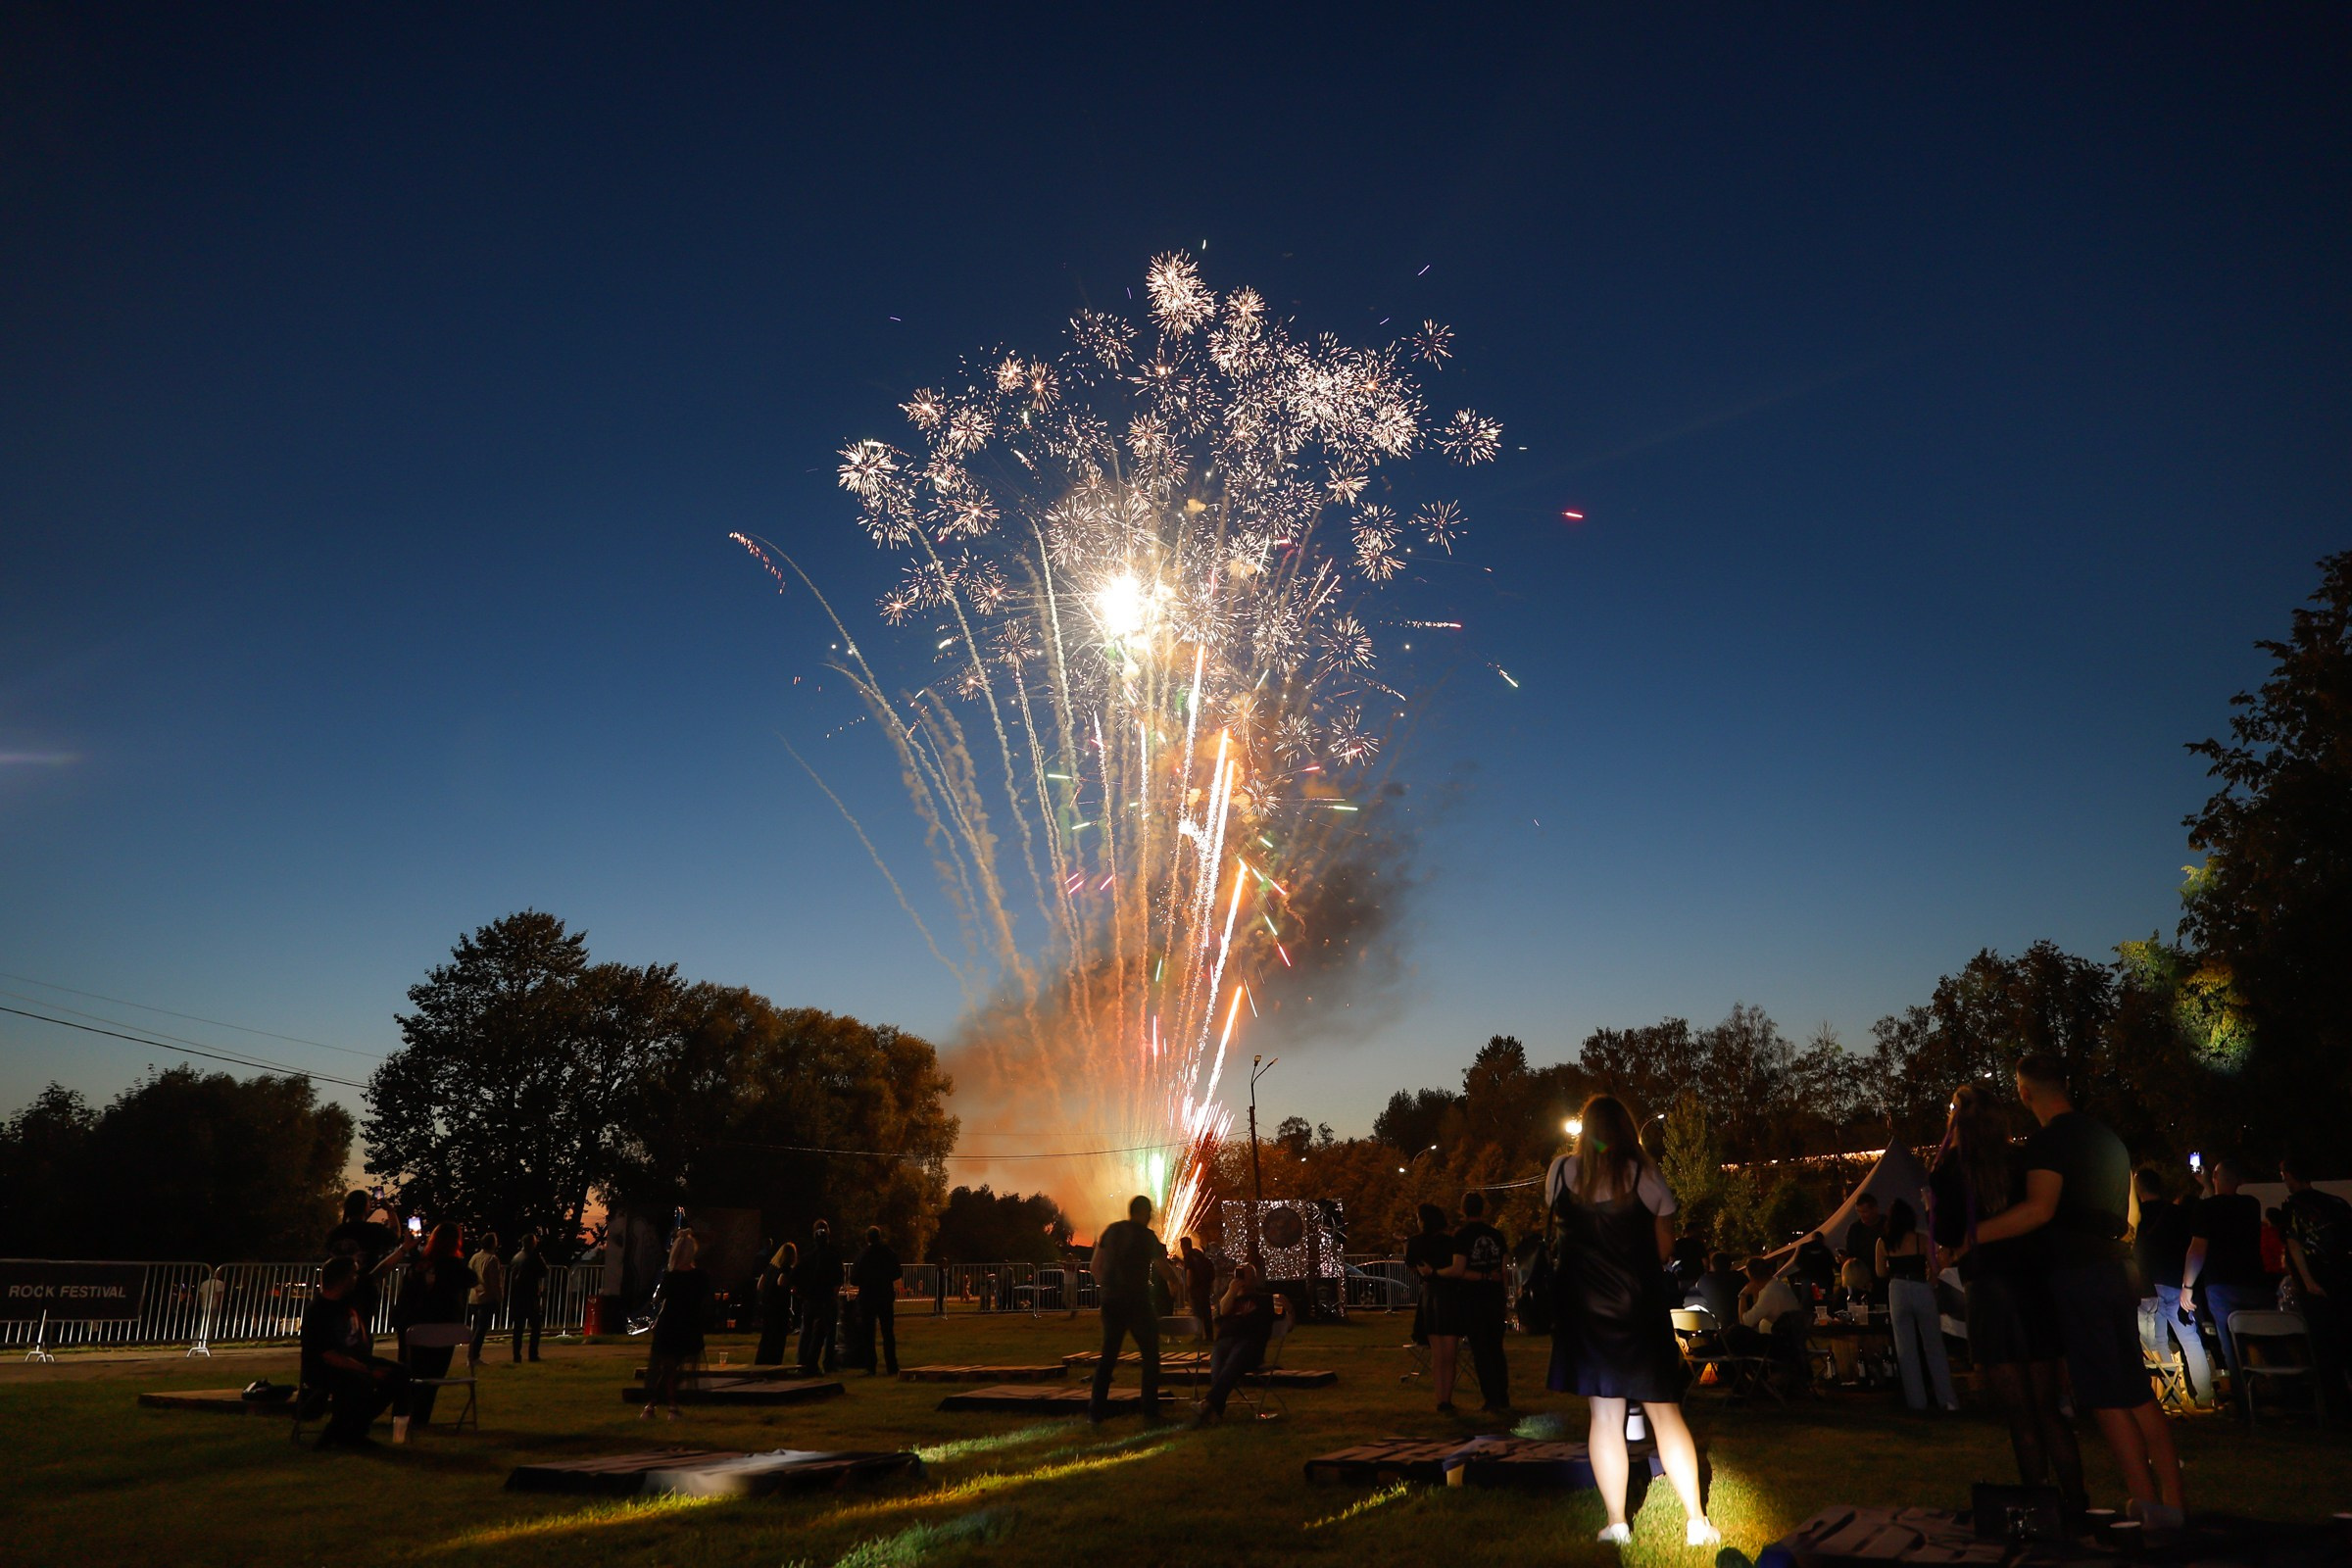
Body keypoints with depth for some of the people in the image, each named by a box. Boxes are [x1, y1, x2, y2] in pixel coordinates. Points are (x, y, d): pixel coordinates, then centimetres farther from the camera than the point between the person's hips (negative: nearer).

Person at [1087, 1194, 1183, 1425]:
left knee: (1107, 1356, 12)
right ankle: (1150, 1410, 7)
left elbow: (1096, 1265, 7)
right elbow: (1163, 1266, -5)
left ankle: (1095, 1412, 7)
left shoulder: (1110, 1230, 6)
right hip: (1137, 1301, -4)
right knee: (1150, 1355, 10)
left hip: (1111, 1301, 4)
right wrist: (1177, 1282, 13)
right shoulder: (1147, 1236, -4)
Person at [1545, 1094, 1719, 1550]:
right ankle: (1697, 1522, 11)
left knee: (1605, 1416, 6)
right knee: (1666, 1414, 9)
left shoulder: (1562, 1170, -3)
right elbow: (1664, 1247, 0)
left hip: (1584, 1306, 1)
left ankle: (1616, 1523, 10)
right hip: (1641, 1304, -1)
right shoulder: (1646, 1173, -6)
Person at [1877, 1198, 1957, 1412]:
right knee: (1934, 1347, 10)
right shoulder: (1922, 1239, -3)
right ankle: (1947, 1398, 9)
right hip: (1922, 1290, -1)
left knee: (1906, 1349, 9)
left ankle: (1916, 1400, 12)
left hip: (1897, 1291, 1)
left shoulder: (1883, 1242, 2)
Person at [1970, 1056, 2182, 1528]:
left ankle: (2147, 1504, 0)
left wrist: (1970, 1236, -23)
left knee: (2106, 1398, -3)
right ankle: (2171, 1502, 17)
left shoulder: (2050, 1139, -13)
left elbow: (2040, 1209, -25)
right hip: (2113, 1270, 9)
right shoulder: (2104, 1137, 16)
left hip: (2076, 1275, -9)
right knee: (2137, 1393, 14)